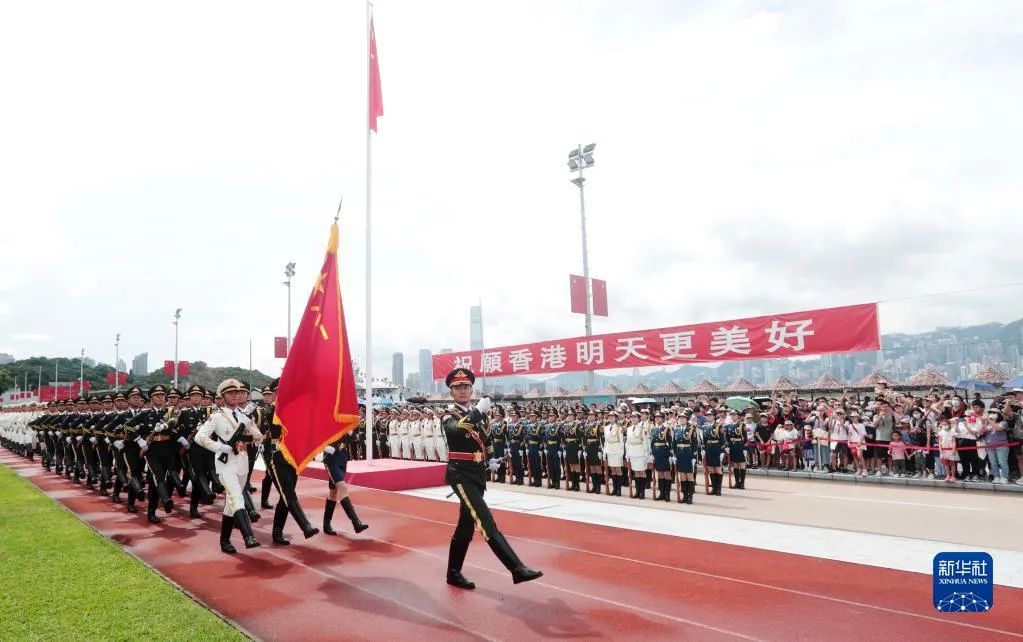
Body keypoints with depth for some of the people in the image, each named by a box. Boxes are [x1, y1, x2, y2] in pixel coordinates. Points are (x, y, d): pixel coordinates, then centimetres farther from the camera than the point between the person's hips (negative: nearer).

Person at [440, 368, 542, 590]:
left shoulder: (480, 414, 12)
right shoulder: (449, 416, -7)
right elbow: (456, 429, -31)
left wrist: (491, 460, 15)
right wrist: (478, 411, -27)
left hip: (478, 476, 7)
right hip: (461, 475, -7)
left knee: (466, 525, 13)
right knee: (485, 521, -16)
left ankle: (454, 573, 26)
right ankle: (517, 568, -22)